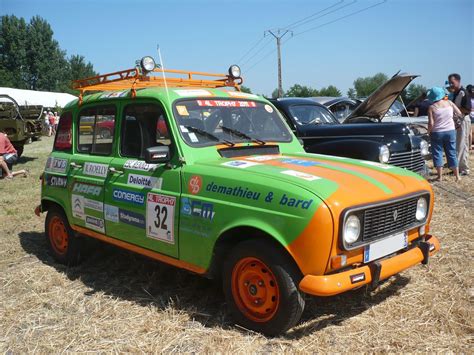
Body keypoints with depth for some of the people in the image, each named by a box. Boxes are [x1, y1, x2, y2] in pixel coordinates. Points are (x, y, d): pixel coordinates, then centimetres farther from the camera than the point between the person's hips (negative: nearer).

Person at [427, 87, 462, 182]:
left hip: (437, 133, -3)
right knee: (452, 153, 10)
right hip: (450, 131, 3)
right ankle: (457, 176, 13)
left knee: (437, 153, 7)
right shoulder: (449, 103, 0)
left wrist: (429, 132, 2)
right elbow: (459, 113, 7)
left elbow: (431, 123, -14)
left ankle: (440, 176, 6)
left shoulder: (432, 107, -10)